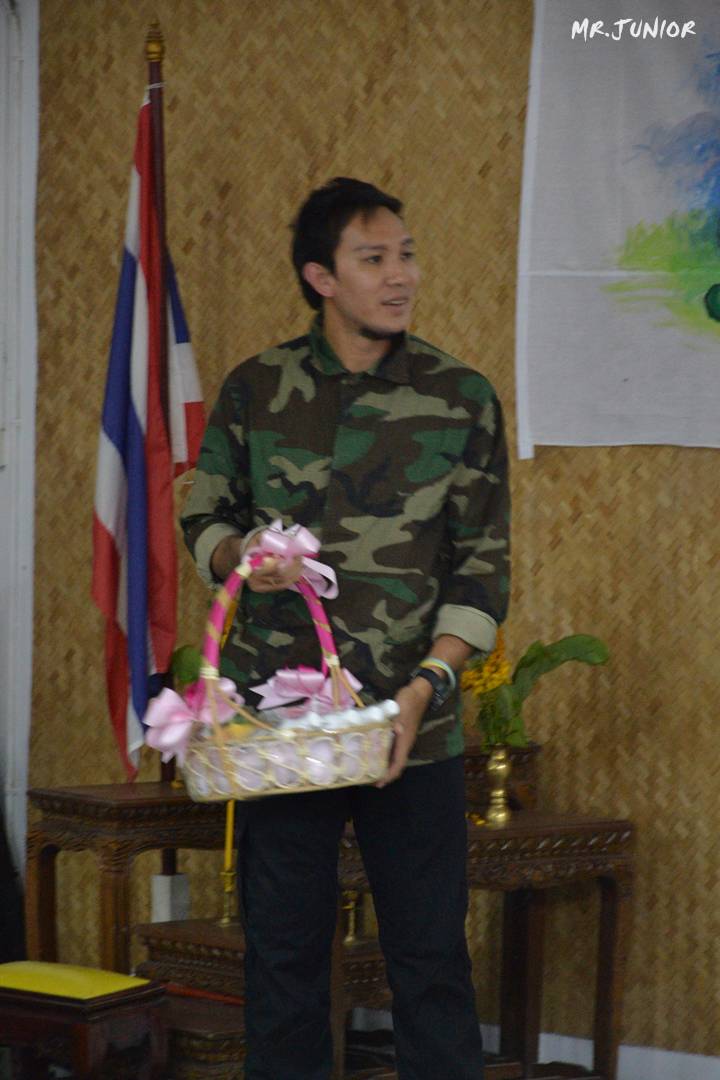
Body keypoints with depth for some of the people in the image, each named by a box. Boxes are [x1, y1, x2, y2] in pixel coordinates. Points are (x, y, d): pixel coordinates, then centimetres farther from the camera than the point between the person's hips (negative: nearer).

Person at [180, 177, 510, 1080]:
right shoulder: (256, 389, 4)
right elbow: (203, 516, 14)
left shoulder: (461, 399, 1)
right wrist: (240, 554, -10)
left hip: (412, 726, -1)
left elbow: (482, 566, 0)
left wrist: (429, 683, -13)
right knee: (282, 949, 7)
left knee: (431, 955, 0)